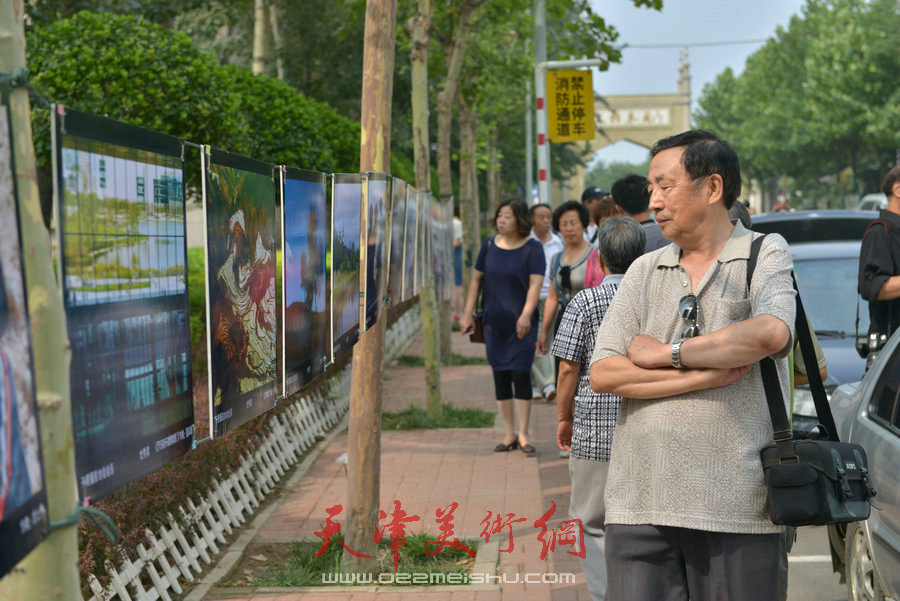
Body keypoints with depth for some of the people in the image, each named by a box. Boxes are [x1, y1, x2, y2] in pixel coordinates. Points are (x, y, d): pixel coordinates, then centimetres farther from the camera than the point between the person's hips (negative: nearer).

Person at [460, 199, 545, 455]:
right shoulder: (489, 245, 6)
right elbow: (476, 279, 12)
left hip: (521, 324, -4)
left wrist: (526, 314, -27)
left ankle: (523, 434, 1)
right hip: (494, 322, 4)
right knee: (501, 377, 6)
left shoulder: (532, 248, -5)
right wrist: (468, 313, 7)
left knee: (520, 374, -8)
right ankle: (510, 434, 14)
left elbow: (535, 284, -13)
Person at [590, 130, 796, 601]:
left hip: (737, 505, -3)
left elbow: (769, 333, -18)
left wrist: (665, 354, -8)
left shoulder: (766, 254, 4)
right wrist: (706, 374, -9)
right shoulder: (644, 271, 13)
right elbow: (602, 375, 1)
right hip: (639, 503, 3)